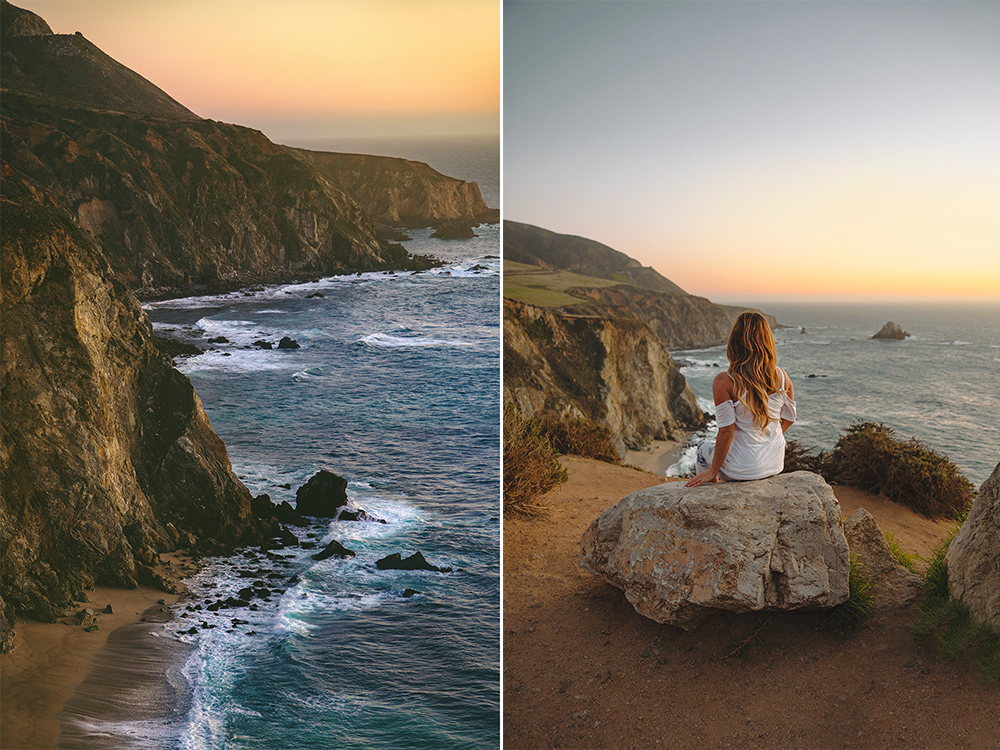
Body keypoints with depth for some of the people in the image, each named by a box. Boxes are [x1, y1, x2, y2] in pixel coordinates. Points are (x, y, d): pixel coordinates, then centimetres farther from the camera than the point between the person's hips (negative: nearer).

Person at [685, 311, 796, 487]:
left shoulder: (724, 382, -22)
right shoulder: (781, 377, -8)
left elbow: (727, 431, -20)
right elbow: (788, 418, 4)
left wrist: (712, 471, -8)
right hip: (776, 465, 4)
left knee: (703, 447, 28)